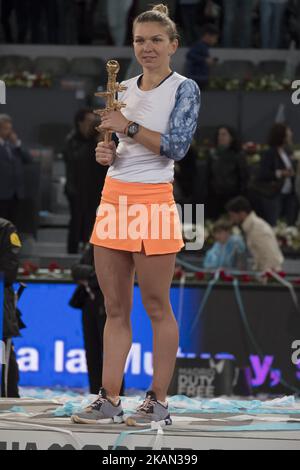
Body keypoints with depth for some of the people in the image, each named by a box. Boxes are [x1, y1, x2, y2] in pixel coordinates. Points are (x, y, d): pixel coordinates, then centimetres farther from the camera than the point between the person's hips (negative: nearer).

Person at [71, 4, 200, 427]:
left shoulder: (184, 88, -3)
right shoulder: (124, 89, 14)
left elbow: (177, 145, -14)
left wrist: (128, 126, -15)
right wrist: (106, 153, 2)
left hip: (153, 200, -6)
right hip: (114, 198, 6)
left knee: (157, 308, 0)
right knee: (115, 309, 6)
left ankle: (158, 401, 6)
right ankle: (110, 400, 9)